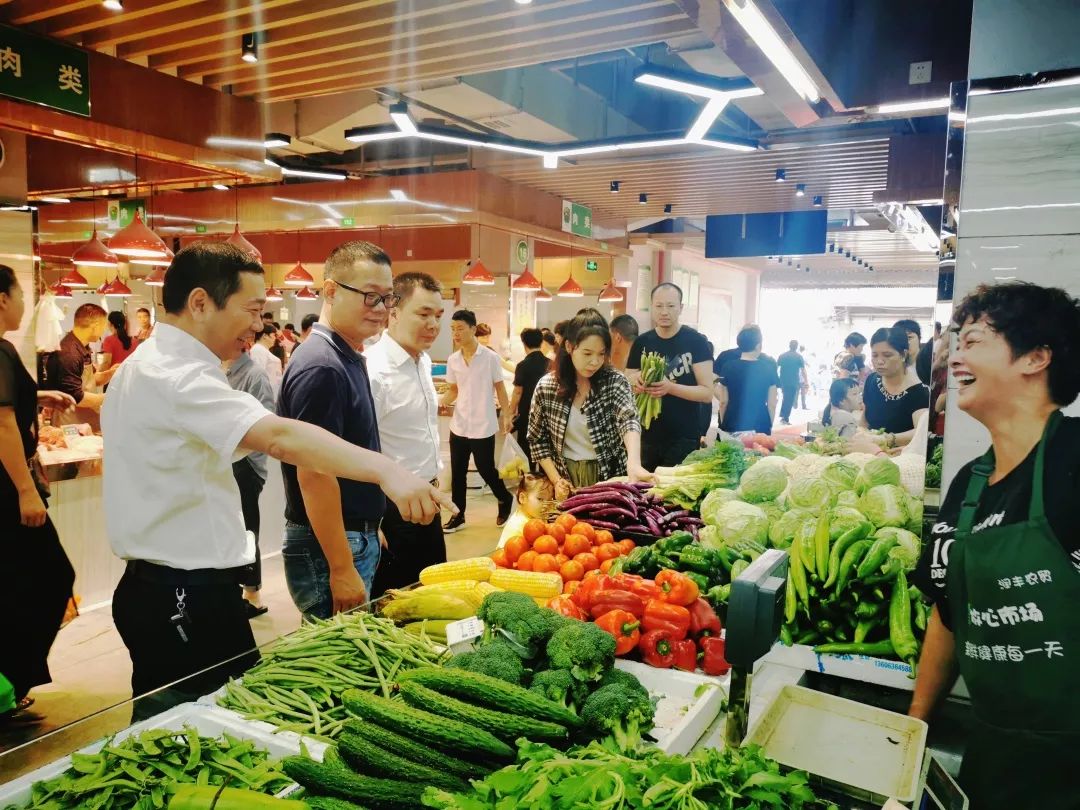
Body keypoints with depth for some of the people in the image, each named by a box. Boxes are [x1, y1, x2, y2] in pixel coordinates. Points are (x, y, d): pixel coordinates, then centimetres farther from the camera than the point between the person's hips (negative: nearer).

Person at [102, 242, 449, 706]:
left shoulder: (147, 364, 14)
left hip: (158, 591, 11)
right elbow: (278, 437, -36)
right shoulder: (176, 376, -21)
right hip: (188, 599, -11)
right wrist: (385, 470, -44)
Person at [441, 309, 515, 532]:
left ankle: (506, 500, 30)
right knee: (457, 473, 9)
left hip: (483, 426, -4)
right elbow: (453, 390, 12)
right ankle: (458, 516, 21)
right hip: (458, 426, 4)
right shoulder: (452, 360, 3)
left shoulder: (490, 357, -9)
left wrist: (506, 416, -3)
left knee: (486, 470, 4)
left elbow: (500, 388, -1)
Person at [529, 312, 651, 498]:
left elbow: (629, 420, -28)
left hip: (609, 476, -1)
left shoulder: (615, 382, -11)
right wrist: (556, 480, -9)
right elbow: (537, 439, 2)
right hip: (567, 477, 1)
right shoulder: (546, 387, -7)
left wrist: (634, 462, -47)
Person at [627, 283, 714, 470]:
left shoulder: (696, 341, -7)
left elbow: (707, 393, -10)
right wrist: (634, 381, -14)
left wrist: (671, 387, -25)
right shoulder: (641, 343, 5)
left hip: (684, 439, -4)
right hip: (647, 438, 4)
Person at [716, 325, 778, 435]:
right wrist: (770, 425, 15)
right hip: (760, 425, 0)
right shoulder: (768, 367, 0)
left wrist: (723, 424, 13)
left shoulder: (728, 367, -2)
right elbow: (772, 404, 3)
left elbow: (723, 402, 2)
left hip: (732, 425, 0)